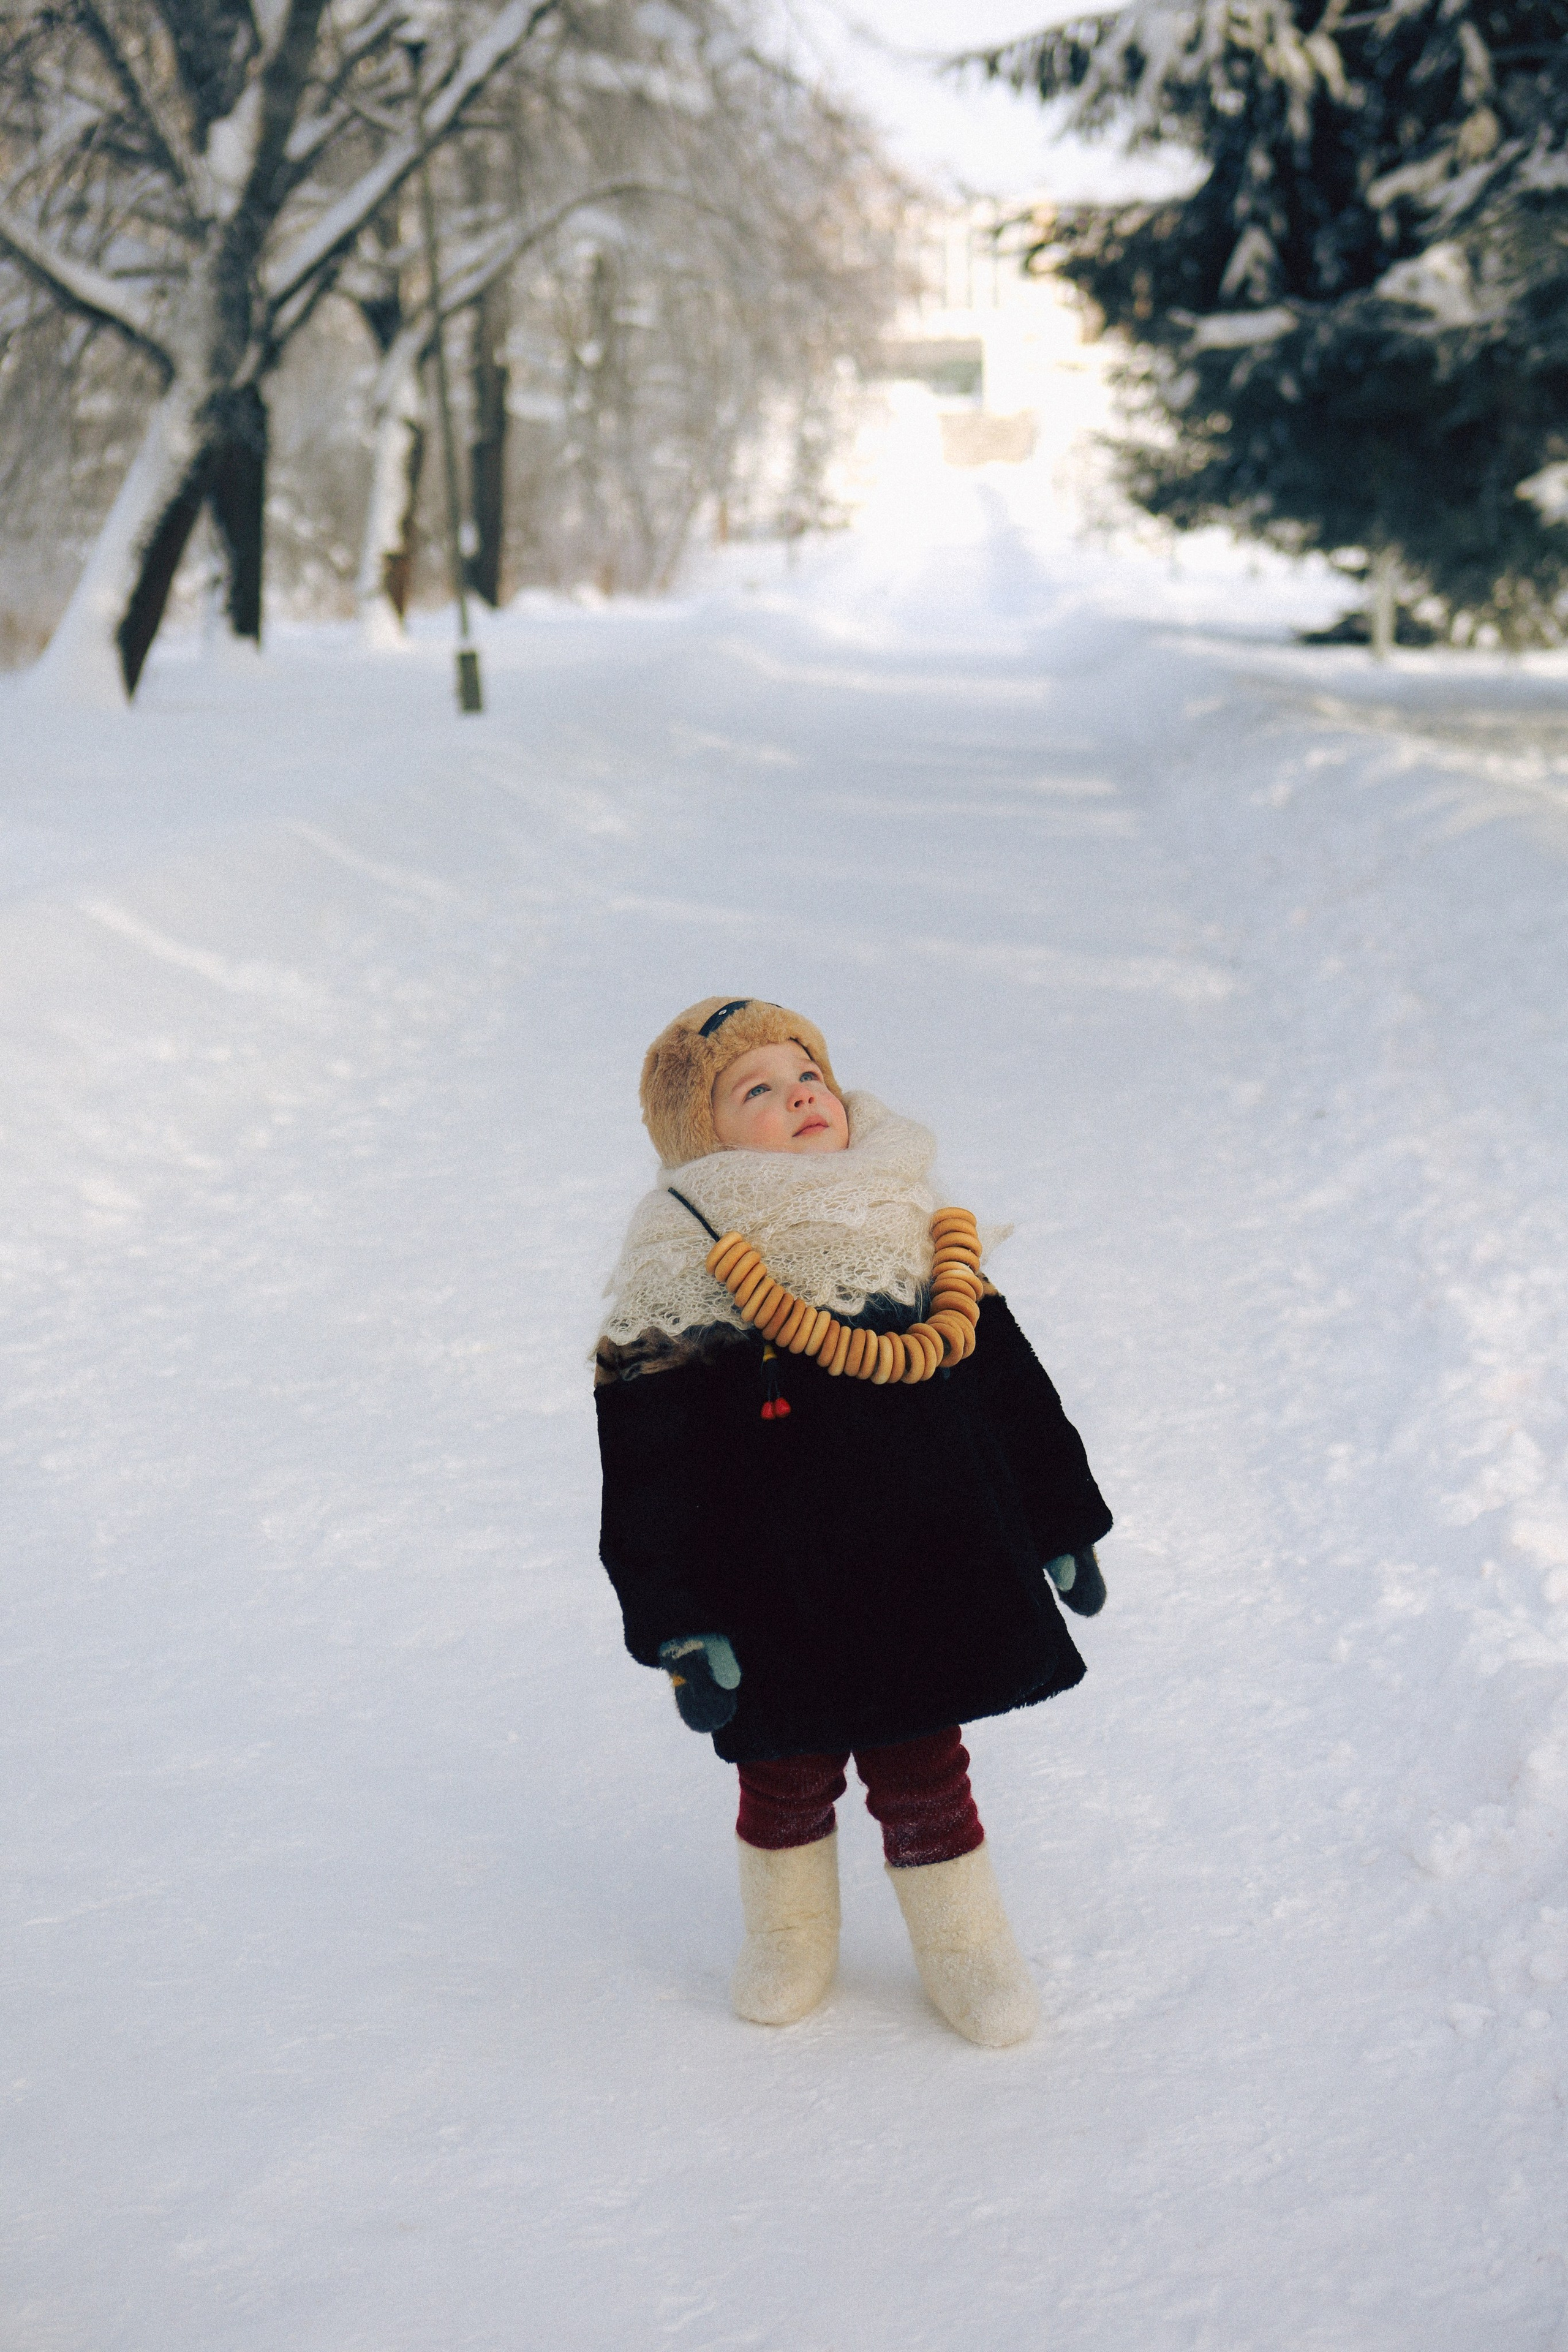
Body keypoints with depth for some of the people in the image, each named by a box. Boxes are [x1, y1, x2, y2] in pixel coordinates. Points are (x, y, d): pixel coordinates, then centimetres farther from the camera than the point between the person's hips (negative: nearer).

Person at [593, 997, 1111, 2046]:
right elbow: (651, 1474, -13)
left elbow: (1011, 1396, 9)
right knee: (786, 1775, 17)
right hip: (776, 1611, -2)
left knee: (926, 1769, 15)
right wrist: (681, 1626, -15)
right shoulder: (680, 1288, -15)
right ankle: (790, 1934, 41)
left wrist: (1060, 1527, 14)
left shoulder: (921, 1239, -2)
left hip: (926, 1583, 2)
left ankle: (963, 1938, 35)